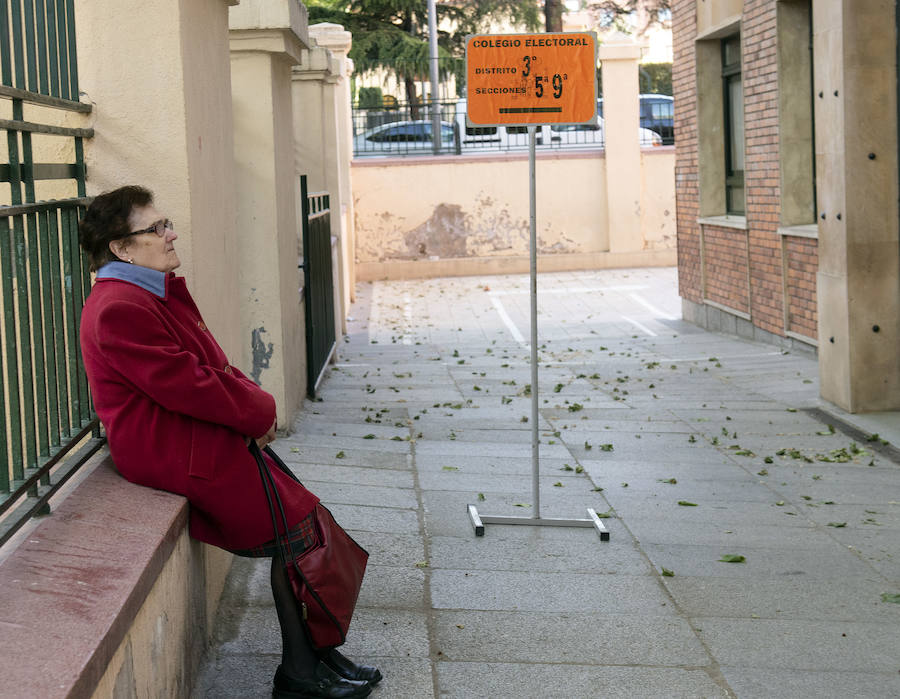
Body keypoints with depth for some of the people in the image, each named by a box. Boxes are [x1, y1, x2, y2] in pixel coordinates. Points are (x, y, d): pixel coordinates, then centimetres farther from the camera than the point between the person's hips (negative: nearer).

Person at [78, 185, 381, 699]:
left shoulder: (155, 294, 15)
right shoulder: (121, 310, -20)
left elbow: (212, 366, 18)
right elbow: (189, 386, -23)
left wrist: (253, 403, 0)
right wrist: (260, 411, -11)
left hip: (203, 440, 10)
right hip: (178, 454, -10)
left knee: (300, 526, 4)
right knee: (295, 530, -9)